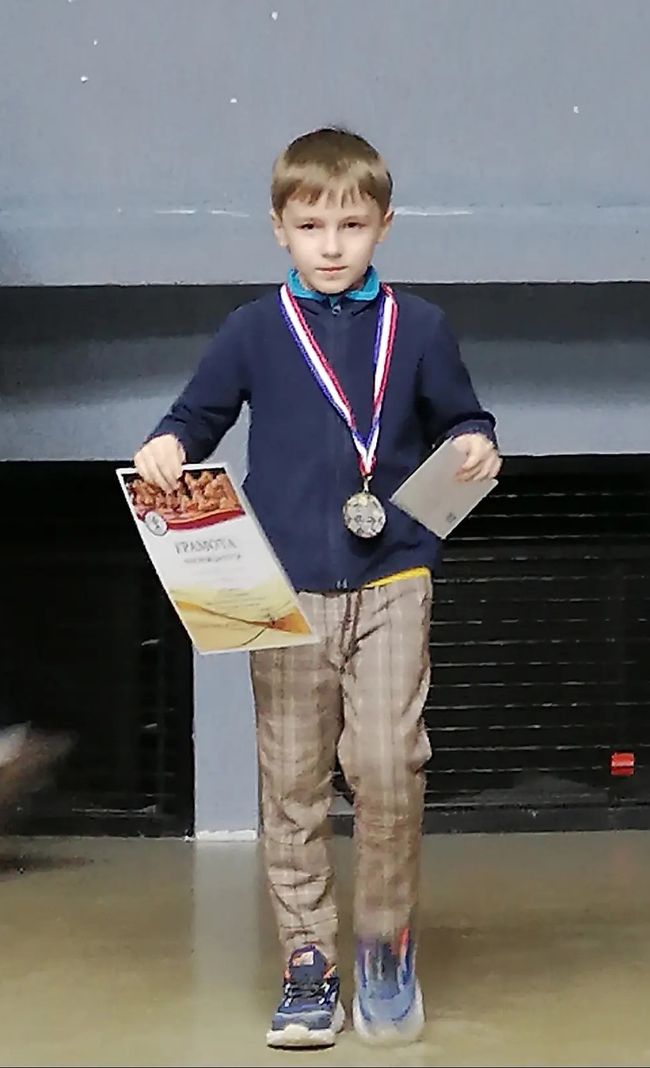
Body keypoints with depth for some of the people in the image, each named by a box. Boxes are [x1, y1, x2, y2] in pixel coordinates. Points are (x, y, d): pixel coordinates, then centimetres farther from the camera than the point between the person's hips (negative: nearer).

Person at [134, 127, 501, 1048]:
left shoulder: (418, 328, 6)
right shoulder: (254, 331, 5)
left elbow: (460, 417, 16)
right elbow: (200, 414, 13)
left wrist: (475, 447, -6)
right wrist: (168, 447, -9)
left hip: (391, 585, -1)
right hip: (286, 592, 1)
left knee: (388, 766, -12)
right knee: (293, 783, 4)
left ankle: (388, 945, 10)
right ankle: (307, 963, 15)